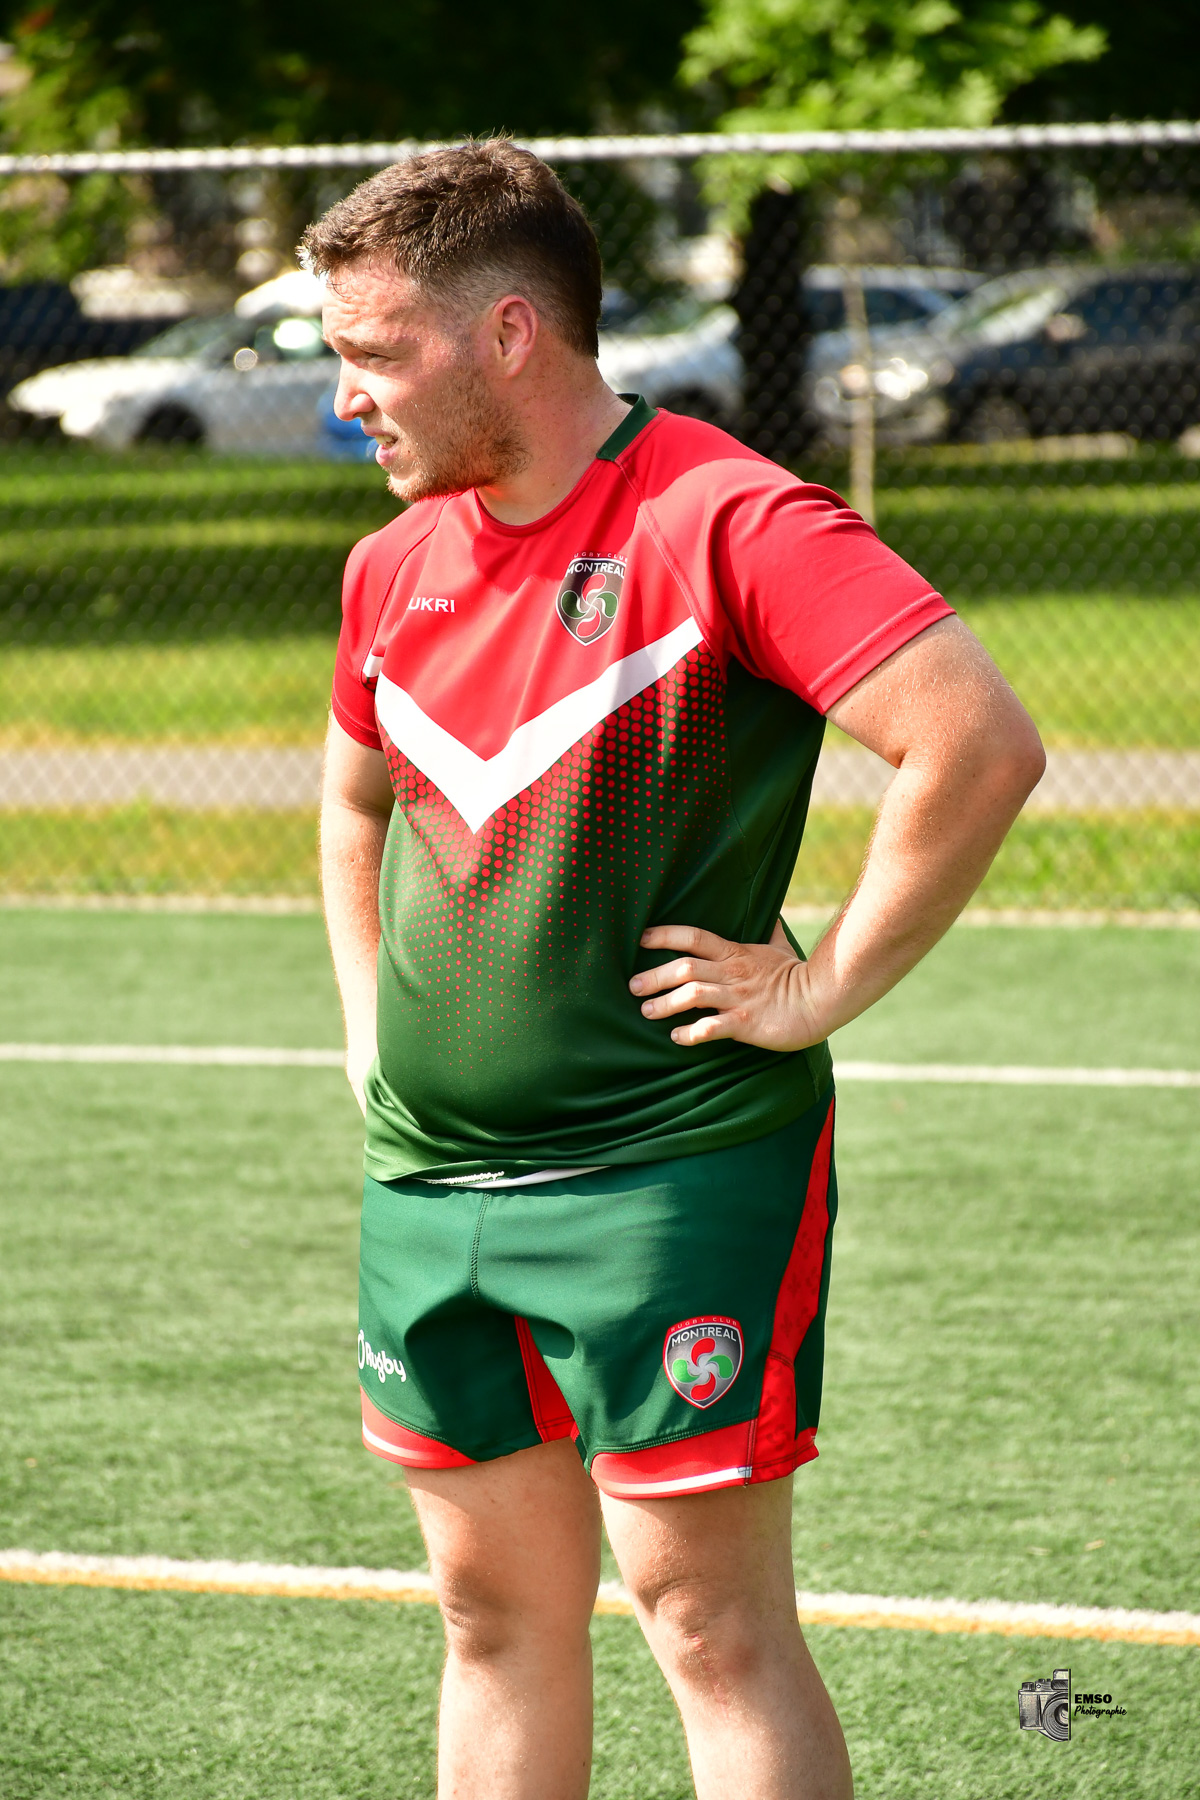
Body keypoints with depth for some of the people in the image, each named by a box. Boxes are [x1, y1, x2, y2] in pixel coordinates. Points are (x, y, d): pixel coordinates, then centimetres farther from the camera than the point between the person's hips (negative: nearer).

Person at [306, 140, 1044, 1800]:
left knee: (713, 1619, -5)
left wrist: (822, 992, -17)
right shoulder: (397, 564, 10)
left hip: (671, 1167, -7)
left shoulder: (725, 521, -14)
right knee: (497, 1611, 12)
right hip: (430, 1184, 7)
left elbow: (981, 743, -23)